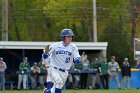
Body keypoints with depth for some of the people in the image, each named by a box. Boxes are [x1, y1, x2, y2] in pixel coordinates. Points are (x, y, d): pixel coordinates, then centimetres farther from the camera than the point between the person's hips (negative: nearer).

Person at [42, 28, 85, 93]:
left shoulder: (73, 47, -5)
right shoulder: (55, 45, -9)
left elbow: (76, 60, -14)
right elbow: (45, 57, -10)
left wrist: (80, 59, -37)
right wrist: (46, 53, -34)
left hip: (64, 72, 3)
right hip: (54, 69, -3)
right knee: (59, 82, -30)